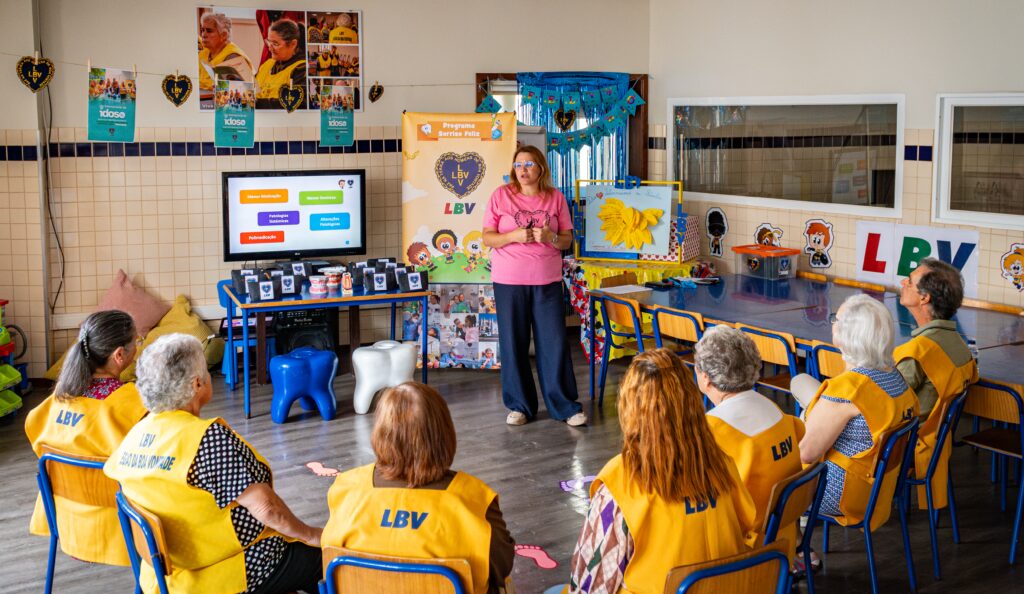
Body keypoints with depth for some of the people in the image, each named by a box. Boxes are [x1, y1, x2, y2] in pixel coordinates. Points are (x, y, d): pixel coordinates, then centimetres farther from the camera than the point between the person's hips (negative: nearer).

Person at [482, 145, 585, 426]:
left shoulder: (555, 198, 5)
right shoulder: (501, 195, 1)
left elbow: (567, 240, 7)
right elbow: (487, 237, 0)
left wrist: (551, 237, -14)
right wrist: (513, 236, -17)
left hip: (547, 281, 1)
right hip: (509, 281, -1)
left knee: (555, 342, 0)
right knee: (513, 343, 3)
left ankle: (566, 406, 9)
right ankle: (519, 405, 16)